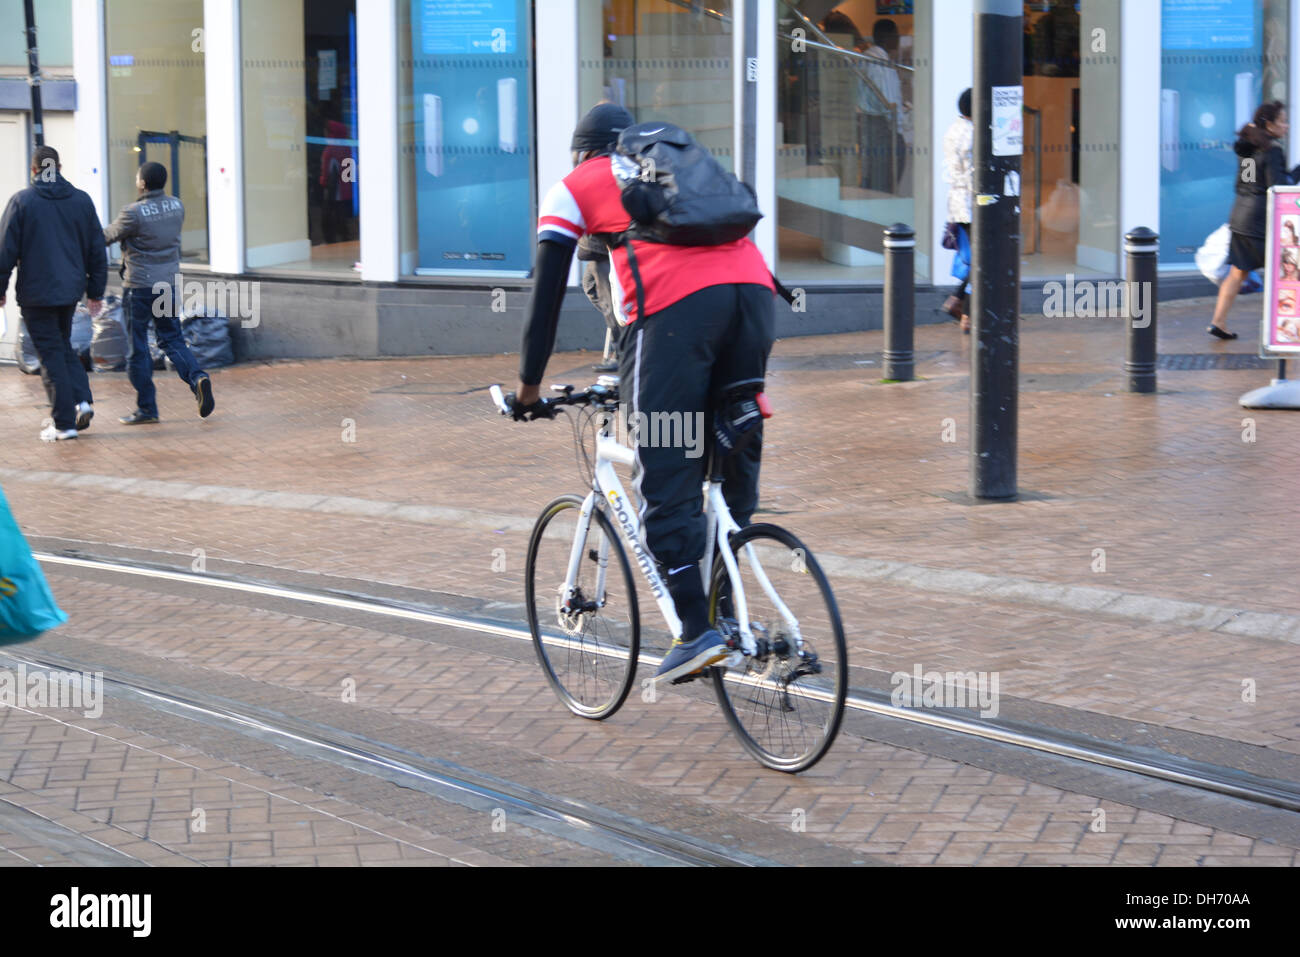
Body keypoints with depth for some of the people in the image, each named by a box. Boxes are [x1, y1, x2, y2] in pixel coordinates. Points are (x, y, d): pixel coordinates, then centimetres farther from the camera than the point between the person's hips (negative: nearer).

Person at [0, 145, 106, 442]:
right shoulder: (82, 200, 4)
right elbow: (96, 250, 8)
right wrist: (96, 291, 15)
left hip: (36, 292, -4)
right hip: (71, 288, 4)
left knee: (51, 353, 1)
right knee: (63, 345, 21)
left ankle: (64, 423, 1)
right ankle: (82, 400, 3)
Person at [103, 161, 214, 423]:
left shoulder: (133, 213, -17)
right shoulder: (177, 207, 2)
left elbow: (108, 237, -3)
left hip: (139, 286, -6)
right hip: (169, 283, 6)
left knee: (137, 348, 4)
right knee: (172, 338, 14)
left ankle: (146, 408, 7)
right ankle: (197, 378, -11)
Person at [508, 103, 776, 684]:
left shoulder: (574, 188, 23)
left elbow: (547, 295, 20)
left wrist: (529, 386, 29)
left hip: (676, 307, -5)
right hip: (752, 286, 5)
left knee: (666, 480, 0)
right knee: (735, 466, 16)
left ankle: (698, 632, -5)